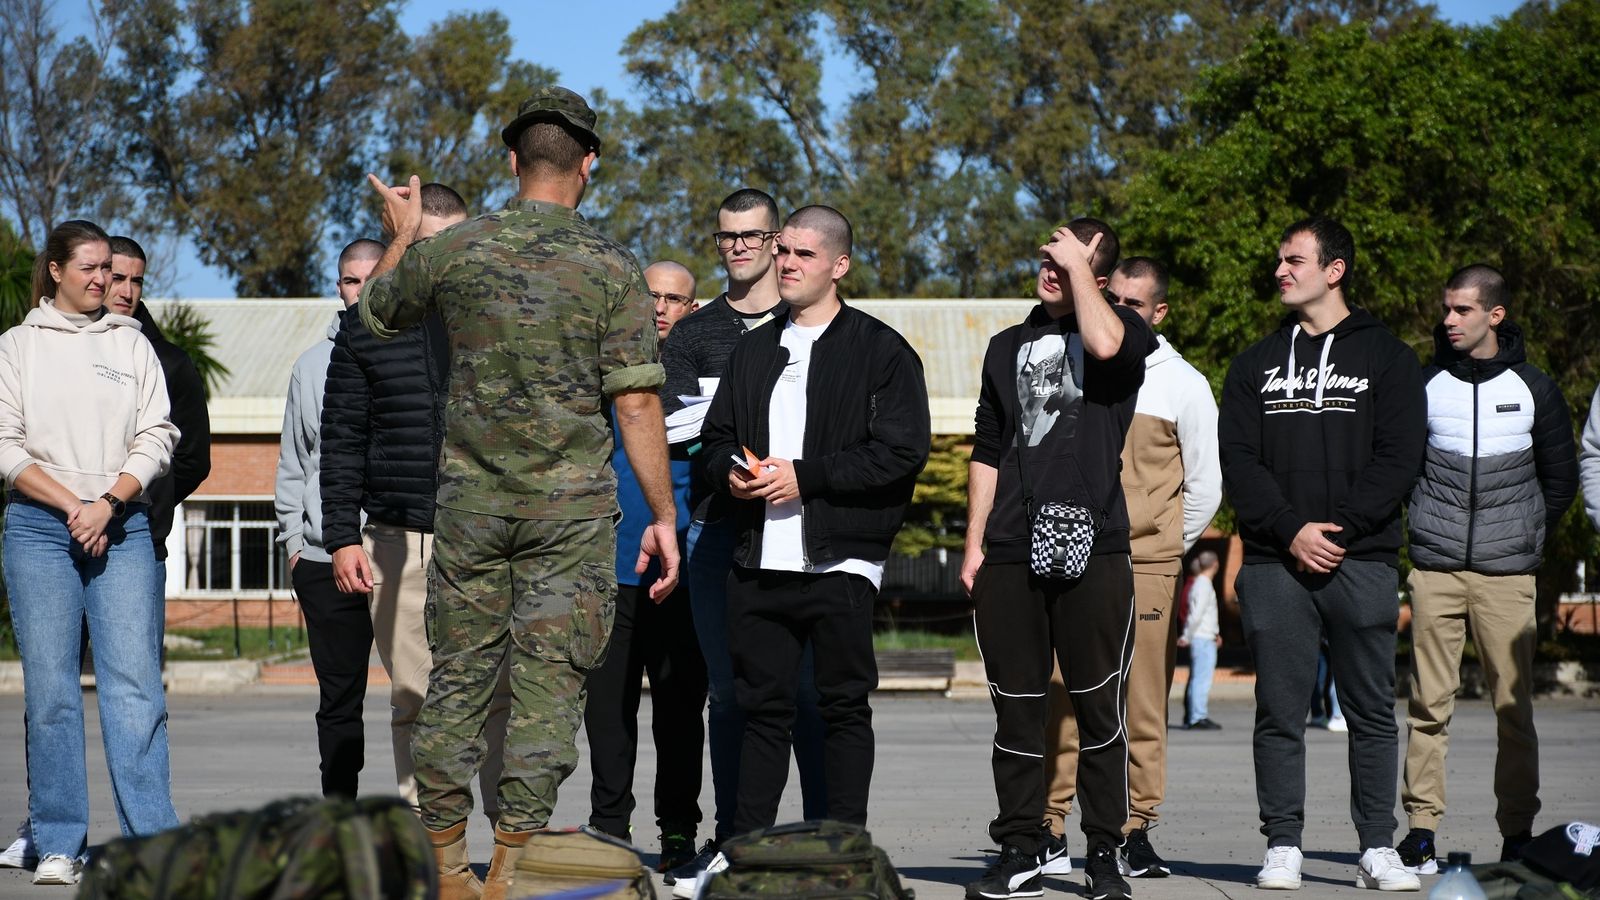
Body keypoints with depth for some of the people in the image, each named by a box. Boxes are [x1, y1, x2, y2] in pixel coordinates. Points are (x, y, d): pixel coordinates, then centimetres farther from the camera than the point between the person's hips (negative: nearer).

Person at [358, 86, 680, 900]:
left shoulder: (451, 252, 2)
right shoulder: (610, 267, -5)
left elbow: (375, 314, 21)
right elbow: (637, 404, -8)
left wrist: (403, 236, 37)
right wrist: (664, 516, -2)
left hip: (469, 499, 3)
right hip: (571, 506, -2)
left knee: (457, 677, 9)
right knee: (548, 682, -1)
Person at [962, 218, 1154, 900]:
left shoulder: (1126, 329, 5)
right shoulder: (1009, 347, 19)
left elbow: (1105, 345, -21)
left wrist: (1079, 266, -8)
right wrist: (974, 543, 12)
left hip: (1094, 552, -4)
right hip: (1010, 555, 4)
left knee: (1099, 707, -2)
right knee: (1017, 708, 4)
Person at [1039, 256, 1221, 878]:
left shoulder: (1183, 384, 5)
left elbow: (1204, 488, 10)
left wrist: (1166, 547, 10)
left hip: (1144, 568, -2)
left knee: (1143, 705, -3)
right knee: (1060, 699, -4)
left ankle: (1137, 833, 2)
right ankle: (1050, 832, -2)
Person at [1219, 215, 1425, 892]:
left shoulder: (1387, 357, 7)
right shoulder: (1256, 364, 14)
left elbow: (1399, 458, -2)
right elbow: (1237, 461, 4)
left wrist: (1338, 528, -13)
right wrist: (1291, 530, -10)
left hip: (1362, 562, -2)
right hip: (1275, 564, 2)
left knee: (1372, 713, 1)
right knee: (1280, 715, 2)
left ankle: (1377, 849, 7)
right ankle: (1283, 847, 7)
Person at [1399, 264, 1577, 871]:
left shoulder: (1533, 389, 6)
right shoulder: (1424, 385, 6)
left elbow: (1561, 477, 15)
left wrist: (1530, 534, 11)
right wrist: (1416, 527, 9)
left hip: (1508, 572, 0)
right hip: (1435, 569, 0)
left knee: (1514, 705, 0)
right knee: (1429, 702, -3)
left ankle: (1519, 835, 5)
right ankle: (1421, 830, 0)